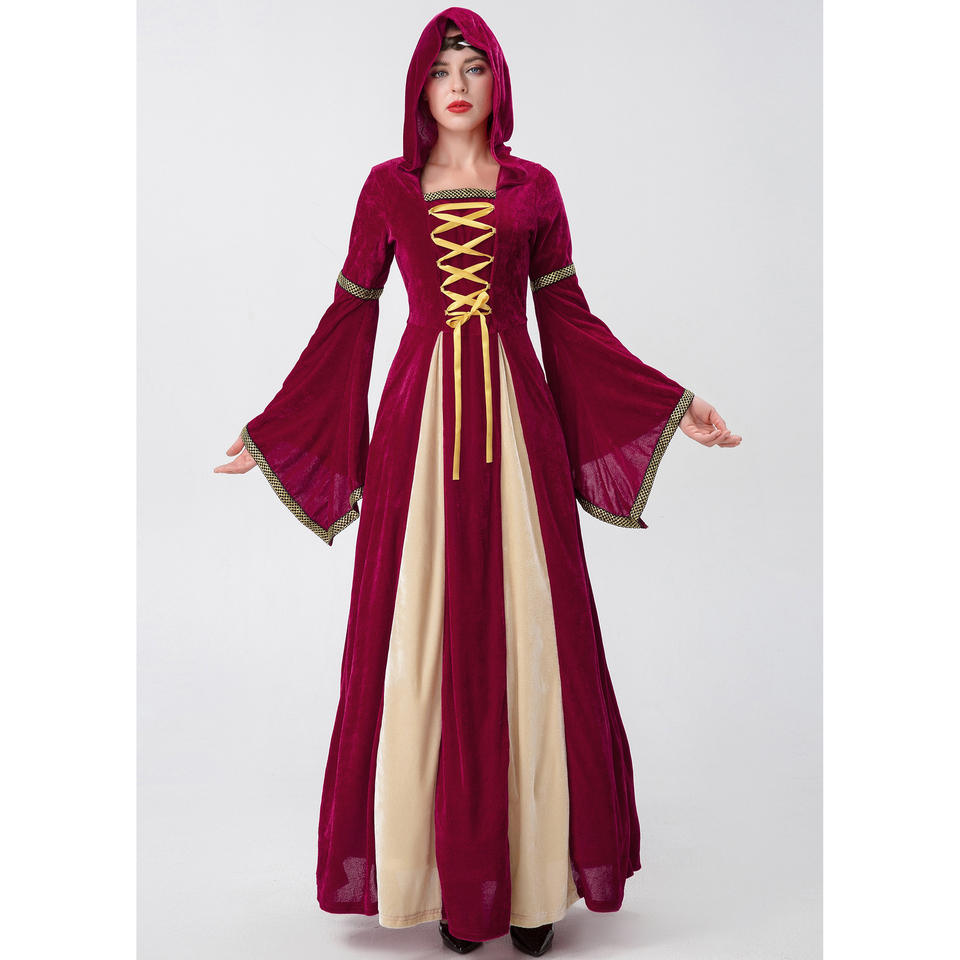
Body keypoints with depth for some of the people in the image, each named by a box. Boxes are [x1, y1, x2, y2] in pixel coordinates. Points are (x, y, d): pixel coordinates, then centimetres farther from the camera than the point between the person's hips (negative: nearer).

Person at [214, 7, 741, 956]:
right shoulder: (386, 188, 9)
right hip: (421, 420, 0)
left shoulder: (534, 189, 10)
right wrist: (271, 430, 8)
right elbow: (347, 318, 10)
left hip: (515, 421, 0)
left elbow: (569, 320, 10)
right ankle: (448, 877, 14)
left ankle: (531, 875, 13)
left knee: (524, 640, 0)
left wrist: (677, 403, 5)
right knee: (426, 644, 1)